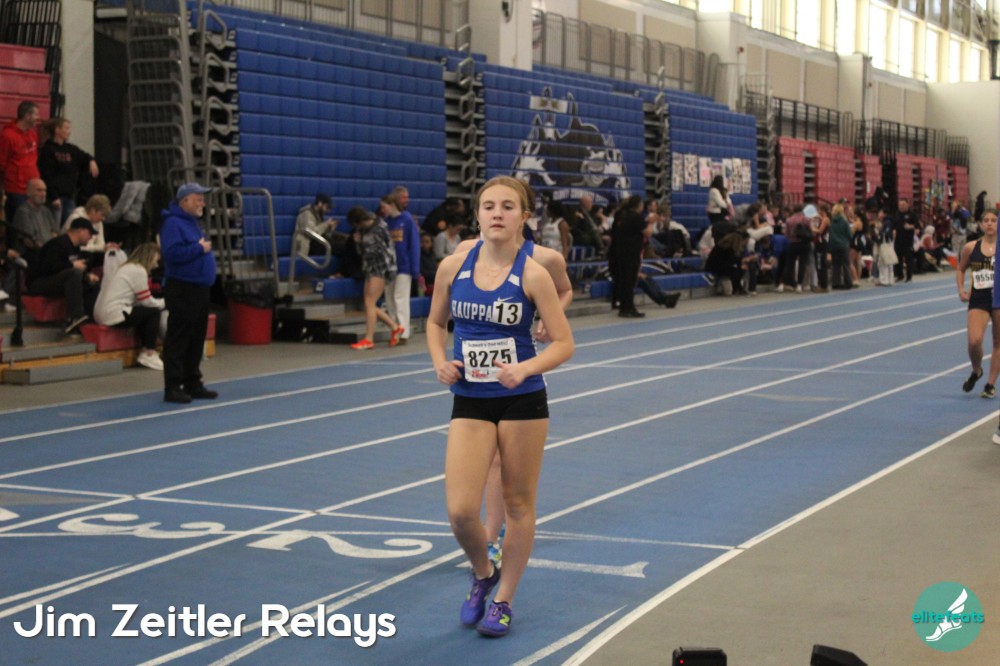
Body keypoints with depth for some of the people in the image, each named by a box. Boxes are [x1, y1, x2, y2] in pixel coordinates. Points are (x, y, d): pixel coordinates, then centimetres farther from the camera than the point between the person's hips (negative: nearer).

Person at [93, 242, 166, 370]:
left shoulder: (126, 267, 21)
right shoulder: (139, 271, -9)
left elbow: (139, 301, 20)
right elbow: (147, 301, -6)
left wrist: (161, 302, 17)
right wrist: (165, 302, 11)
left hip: (101, 313, 10)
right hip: (114, 316, -10)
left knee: (143, 313, 19)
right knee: (154, 312, -2)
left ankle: (145, 352, 15)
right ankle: (149, 354, 1)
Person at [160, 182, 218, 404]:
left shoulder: (192, 223, 18)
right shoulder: (173, 223, -12)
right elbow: (172, 252, -25)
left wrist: (204, 248, 9)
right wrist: (199, 248, -18)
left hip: (199, 290, 10)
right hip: (182, 291, -10)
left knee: (196, 342, 13)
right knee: (177, 341, -7)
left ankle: (193, 384, 19)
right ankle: (172, 388, -4)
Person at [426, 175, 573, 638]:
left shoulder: (532, 274, -10)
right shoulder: (452, 267, -2)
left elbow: (564, 344, -8)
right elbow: (436, 323, 14)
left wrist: (523, 369, -24)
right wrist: (440, 362, -4)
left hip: (522, 401, -2)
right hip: (470, 402, 2)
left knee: (519, 503, 9)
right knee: (460, 510, -8)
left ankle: (504, 600, 27)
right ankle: (482, 574, 24)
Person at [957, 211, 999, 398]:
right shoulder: (970, 247, 0)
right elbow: (960, 269, 15)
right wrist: (961, 289, 2)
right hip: (978, 300, 0)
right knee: (974, 341, -14)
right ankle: (976, 371, 17)